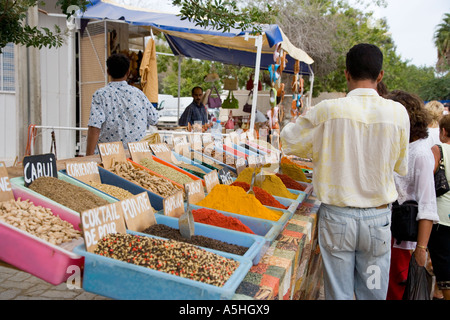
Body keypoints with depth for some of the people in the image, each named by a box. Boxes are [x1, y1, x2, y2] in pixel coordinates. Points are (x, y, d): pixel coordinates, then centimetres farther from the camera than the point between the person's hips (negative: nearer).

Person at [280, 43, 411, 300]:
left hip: (337, 217, -1)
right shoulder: (398, 112, -7)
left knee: (338, 293, 12)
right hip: (378, 218, 2)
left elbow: (289, 141, 1)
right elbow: (402, 167, 4)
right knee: (373, 293, 16)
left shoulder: (328, 110, -12)